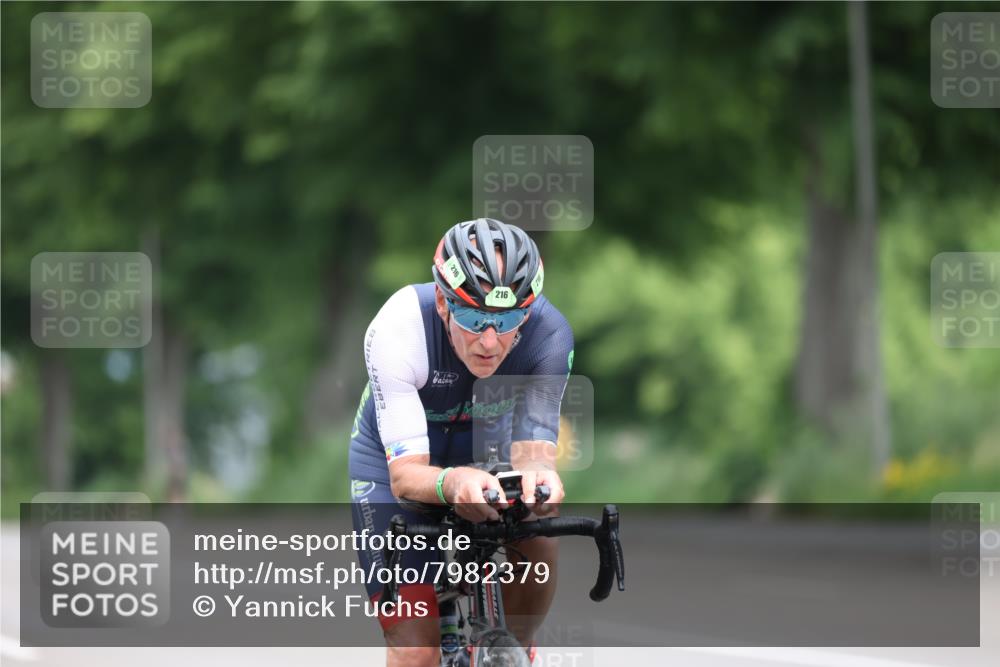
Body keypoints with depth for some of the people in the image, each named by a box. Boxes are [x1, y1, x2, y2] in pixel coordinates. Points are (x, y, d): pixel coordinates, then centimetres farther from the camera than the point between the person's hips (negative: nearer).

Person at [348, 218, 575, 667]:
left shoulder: (548, 333, -29)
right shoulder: (399, 328, -36)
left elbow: (534, 446, -32)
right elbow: (405, 475, -38)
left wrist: (538, 473, -58)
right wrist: (452, 483, -62)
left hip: (478, 453, 2)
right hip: (393, 462, -2)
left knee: (538, 541, -28)